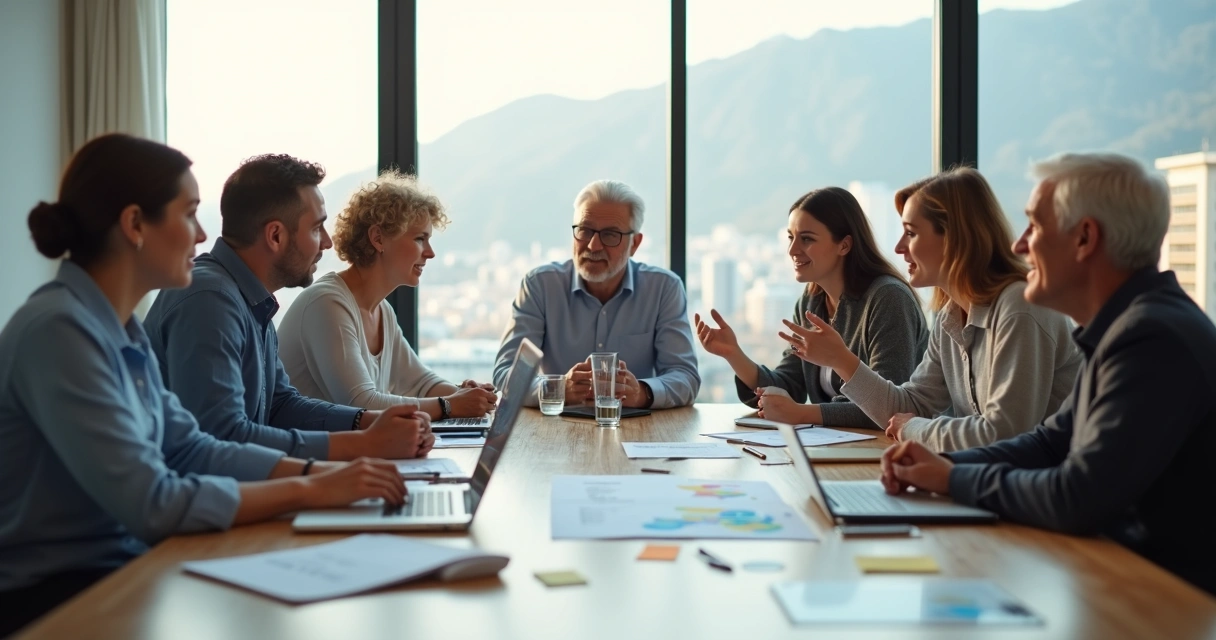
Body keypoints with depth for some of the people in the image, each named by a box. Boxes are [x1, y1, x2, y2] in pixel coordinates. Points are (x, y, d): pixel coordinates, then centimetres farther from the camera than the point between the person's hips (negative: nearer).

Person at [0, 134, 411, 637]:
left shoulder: (121, 329, 7)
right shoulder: (59, 330, -22)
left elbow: (188, 449, 8)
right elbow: (151, 503, -25)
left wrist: (316, 471, -5)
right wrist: (309, 490, -19)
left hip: (114, 565, 8)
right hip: (49, 596, -8)